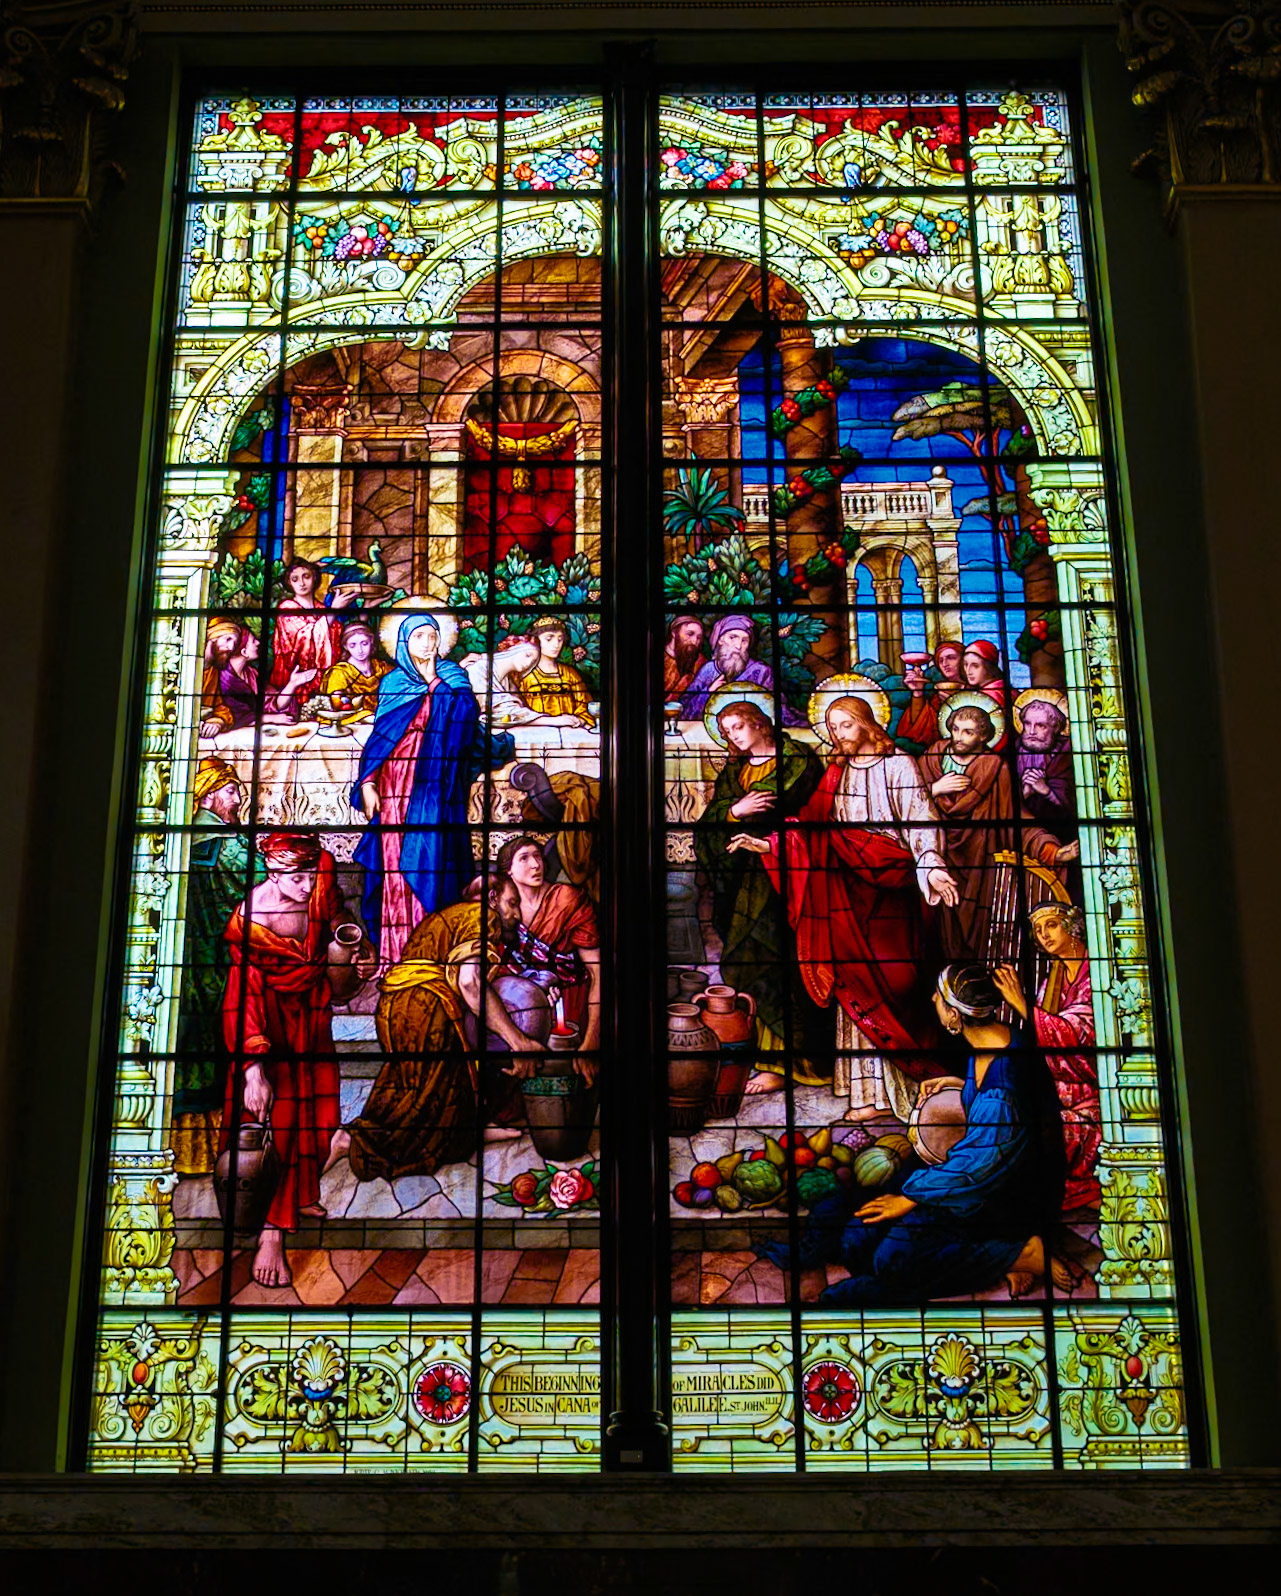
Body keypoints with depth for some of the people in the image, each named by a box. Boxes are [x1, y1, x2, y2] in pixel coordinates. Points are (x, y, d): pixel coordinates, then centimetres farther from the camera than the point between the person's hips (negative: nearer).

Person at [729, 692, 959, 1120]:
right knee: (855, 979, -6)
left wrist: (932, 867, -24)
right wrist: (770, 845, -2)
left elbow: (921, 821, -8)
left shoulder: (898, 765, 4)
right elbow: (813, 824, 12)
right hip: (849, 887, 4)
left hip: (890, 882, -4)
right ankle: (872, 1091, -6)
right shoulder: (835, 774, 18)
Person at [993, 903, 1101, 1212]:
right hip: (1058, 1091, 7)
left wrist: (1022, 1006, -19)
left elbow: (1075, 1033, -18)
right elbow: (1039, 1041, 10)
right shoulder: (1053, 978, 14)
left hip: (1091, 1094, -7)